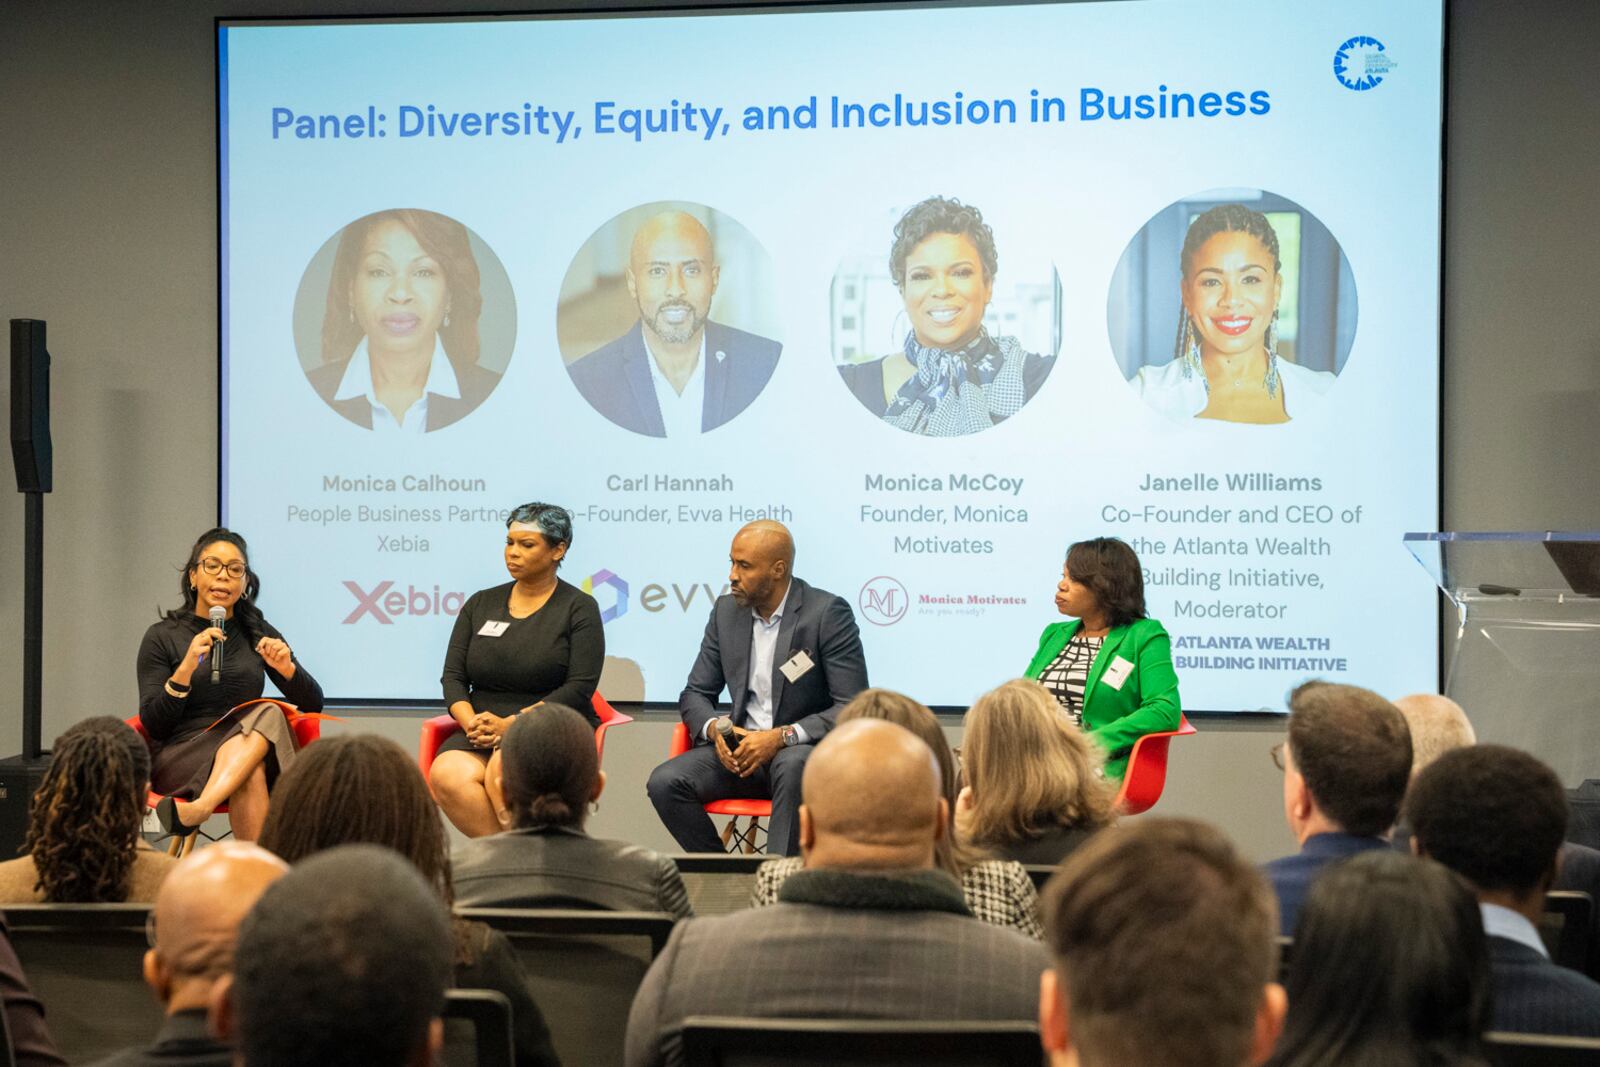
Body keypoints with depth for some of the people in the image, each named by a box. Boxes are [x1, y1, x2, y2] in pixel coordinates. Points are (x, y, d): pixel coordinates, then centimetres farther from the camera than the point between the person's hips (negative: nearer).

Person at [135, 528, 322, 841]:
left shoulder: (258, 633, 14)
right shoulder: (162, 637, 5)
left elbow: (313, 704, 11)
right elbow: (152, 724, -3)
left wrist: (286, 668, -11)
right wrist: (186, 669, -19)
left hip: (251, 748, 3)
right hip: (180, 754, -3)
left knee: (269, 715, -35)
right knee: (251, 775, -37)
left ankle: (198, 807, -50)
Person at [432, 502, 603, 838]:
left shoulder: (579, 608, 3)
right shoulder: (480, 604, 16)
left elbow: (579, 688, -7)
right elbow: (453, 676, 11)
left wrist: (512, 724, -17)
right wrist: (471, 722, -10)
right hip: (481, 734, 4)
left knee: (504, 775, -37)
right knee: (447, 775, -30)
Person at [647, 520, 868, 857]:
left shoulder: (828, 613, -9)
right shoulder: (726, 610, 8)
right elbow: (695, 694, 13)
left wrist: (781, 737, -23)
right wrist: (714, 729, -11)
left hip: (802, 751, -5)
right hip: (742, 746, 5)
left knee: (792, 766, -39)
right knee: (664, 782, -20)